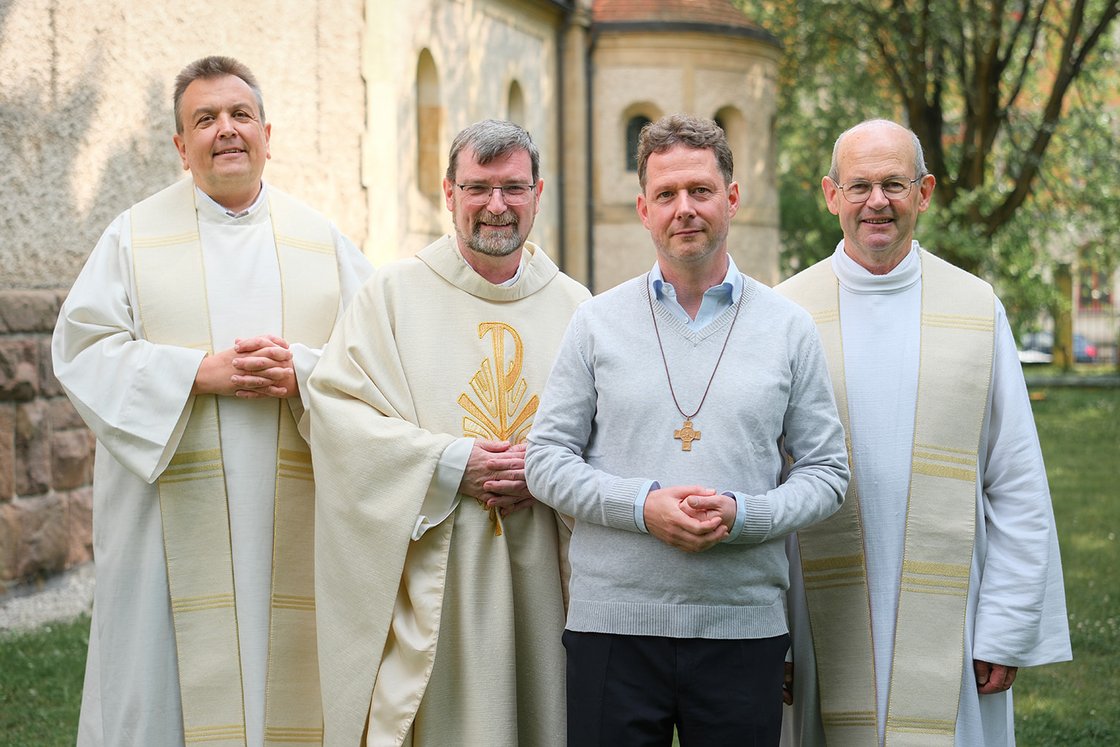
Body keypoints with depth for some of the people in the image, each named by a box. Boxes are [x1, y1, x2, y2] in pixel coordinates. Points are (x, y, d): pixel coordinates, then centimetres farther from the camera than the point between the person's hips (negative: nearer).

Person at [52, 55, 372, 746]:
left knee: (287, 674, 1)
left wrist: (301, 371, -13)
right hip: (175, 517, -1)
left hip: (293, 521, 2)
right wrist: (202, 373, -14)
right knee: (171, 681, -2)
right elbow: (81, 346, -2)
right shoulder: (135, 236, 7)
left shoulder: (322, 241, 11)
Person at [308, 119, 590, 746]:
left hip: (539, 572, 3)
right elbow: (336, 408, -6)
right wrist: (448, 464, -14)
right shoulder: (394, 293, 4)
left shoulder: (573, 306, 11)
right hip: (429, 574, -2)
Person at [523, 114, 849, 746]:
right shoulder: (598, 323, 6)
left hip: (744, 628, 0)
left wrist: (740, 515, -13)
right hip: (613, 622, 0)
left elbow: (826, 472, 6)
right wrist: (643, 506, -12)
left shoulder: (789, 328, 7)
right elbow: (547, 460, 4)